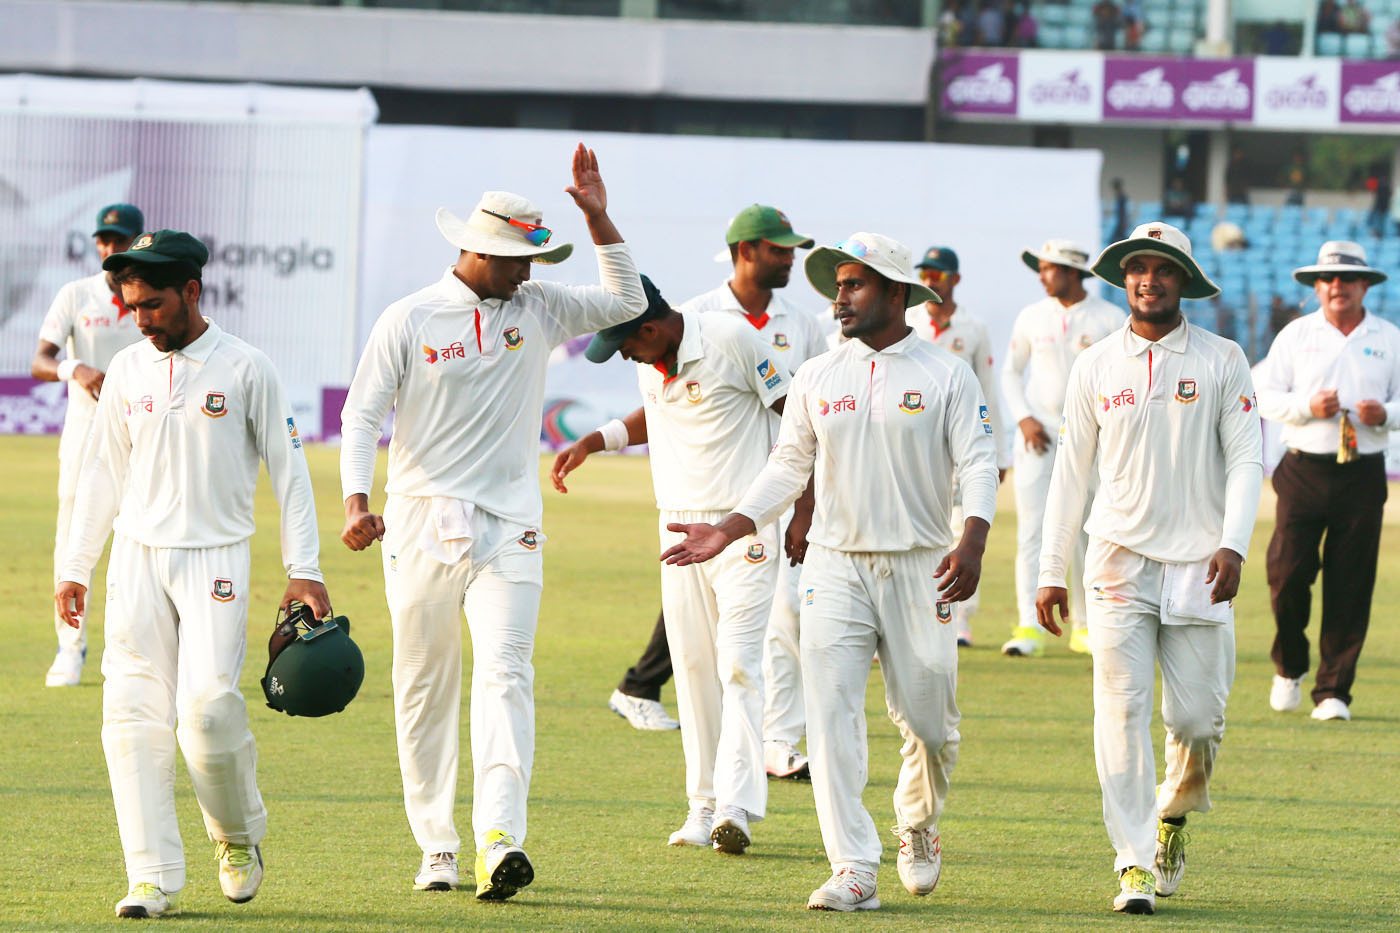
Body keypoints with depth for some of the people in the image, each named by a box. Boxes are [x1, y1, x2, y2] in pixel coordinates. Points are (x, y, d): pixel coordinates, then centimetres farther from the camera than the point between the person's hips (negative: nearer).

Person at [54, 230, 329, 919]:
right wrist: (74, 569, 11)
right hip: (137, 557, 4)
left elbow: (288, 469, 0)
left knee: (208, 704, -17)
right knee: (134, 713, -6)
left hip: (216, 558, -4)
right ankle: (153, 877, -5)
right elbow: (103, 474, 15)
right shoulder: (127, 371, 9)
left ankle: (239, 833, 10)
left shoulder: (246, 369, -2)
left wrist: (303, 569, -4)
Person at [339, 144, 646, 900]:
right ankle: (436, 848, 13)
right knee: (425, 689, 4)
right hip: (422, 525, -1)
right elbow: (362, 415, -3)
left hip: (509, 531, 1)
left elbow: (625, 301, 6)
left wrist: (598, 218, -5)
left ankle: (499, 839, -26)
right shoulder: (408, 320, -2)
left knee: (505, 674, -15)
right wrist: (355, 503, -17)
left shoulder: (537, 308, 8)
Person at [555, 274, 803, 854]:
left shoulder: (733, 340, -15)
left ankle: (736, 807, -22)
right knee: (692, 664, 5)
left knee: (738, 661, -14)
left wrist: (805, 510, -11)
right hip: (678, 523, 7)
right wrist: (591, 442, 13)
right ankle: (702, 807, 9)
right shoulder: (650, 359, 6)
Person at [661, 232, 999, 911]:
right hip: (835, 568, 2)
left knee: (929, 721, 3)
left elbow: (977, 465, -6)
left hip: (919, 568, -2)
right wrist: (727, 531, 1)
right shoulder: (815, 378, 9)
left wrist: (972, 544, -22)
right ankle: (853, 872, -13)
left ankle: (917, 825, 34)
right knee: (832, 718, -11)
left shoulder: (947, 376, 0)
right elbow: (788, 469, 13)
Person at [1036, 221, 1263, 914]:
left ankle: (1174, 812, 28)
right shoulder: (1095, 366, 7)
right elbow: (1071, 469, 10)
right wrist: (1051, 571, 6)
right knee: (1122, 709, -9)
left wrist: (1233, 544, -14)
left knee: (1197, 716, -3)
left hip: (1200, 565, -1)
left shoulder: (1222, 362, 3)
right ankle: (1134, 864, -8)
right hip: (1120, 562, 1)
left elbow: (1246, 458, 0)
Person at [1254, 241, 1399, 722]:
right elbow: (1266, 397, 5)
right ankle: (1289, 668, 17)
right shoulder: (1295, 335, 9)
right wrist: (1307, 407, -14)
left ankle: (1333, 691, 4)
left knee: (1350, 587, -2)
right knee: (1287, 573, -8)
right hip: (1304, 470, 0)